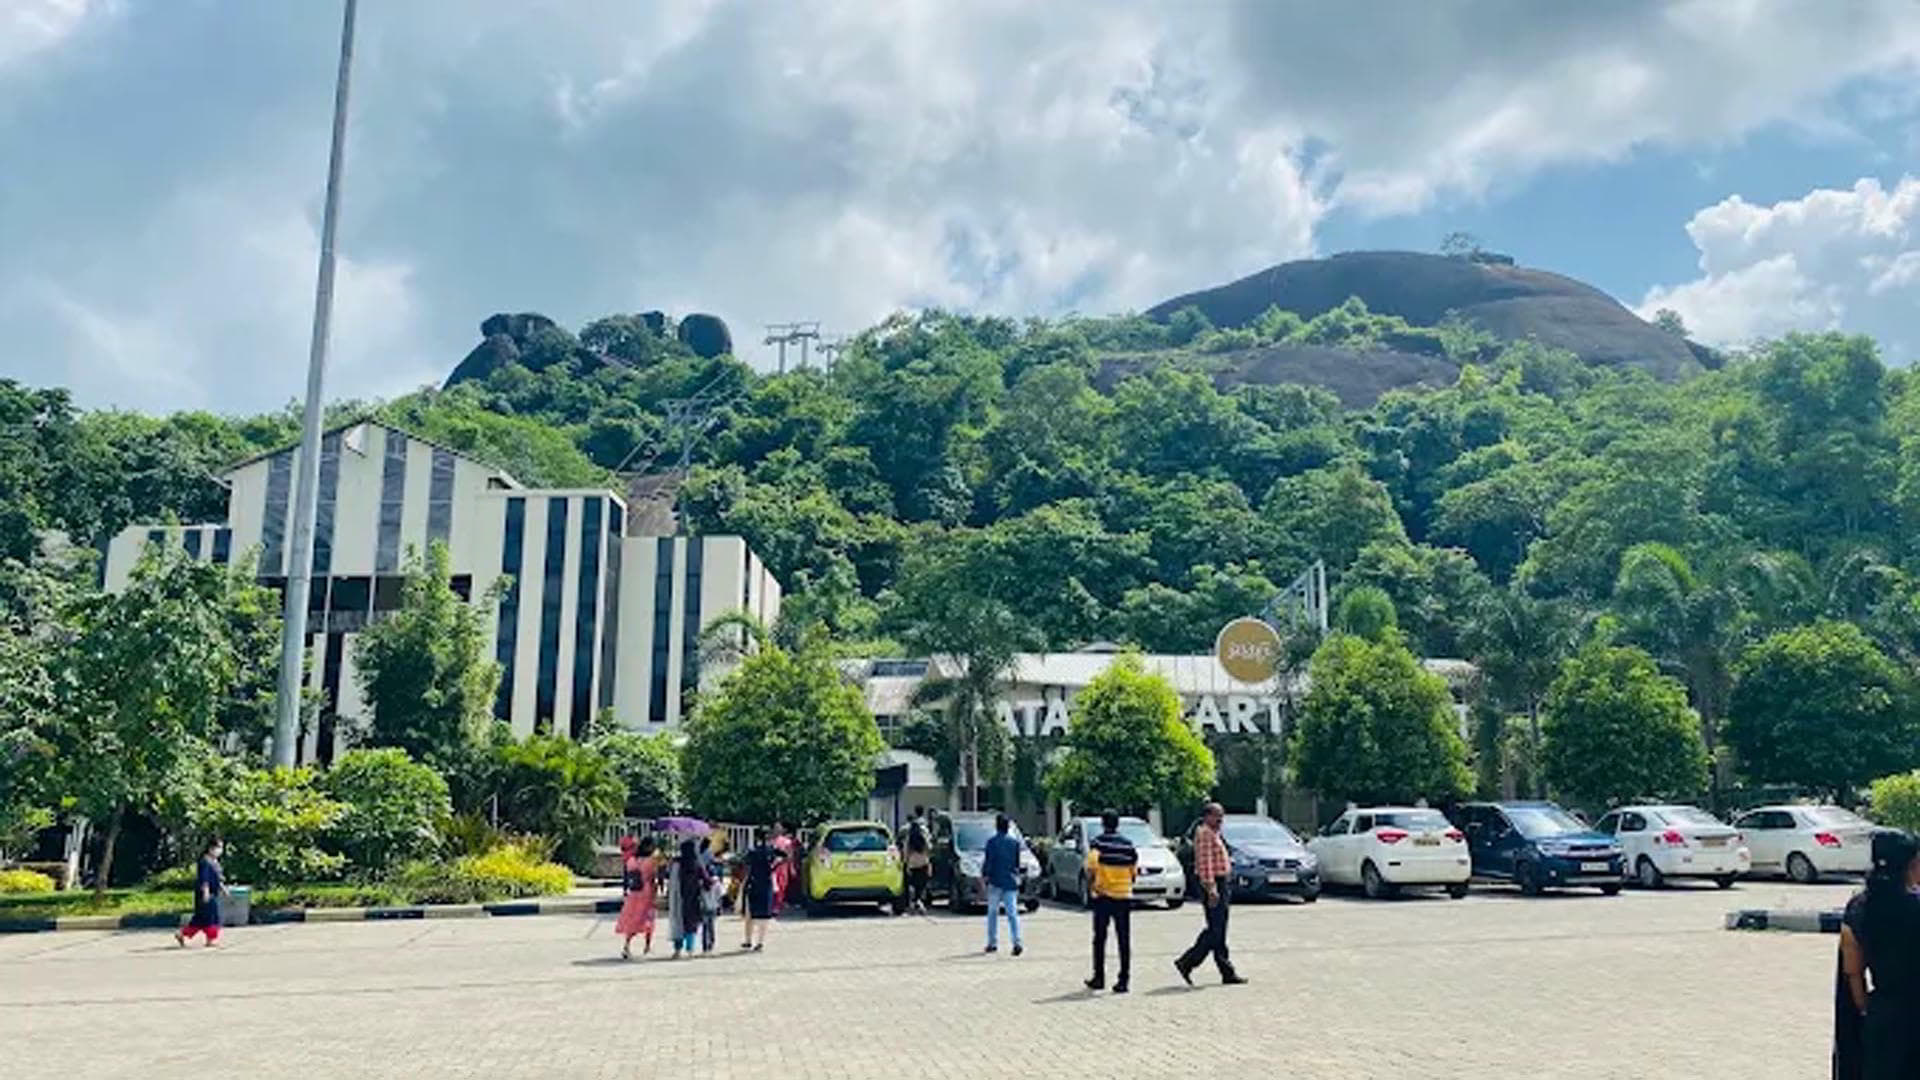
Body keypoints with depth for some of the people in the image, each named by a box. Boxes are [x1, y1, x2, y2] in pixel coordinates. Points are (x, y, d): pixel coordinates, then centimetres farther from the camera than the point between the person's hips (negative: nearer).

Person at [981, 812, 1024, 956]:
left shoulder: (992, 841, -7)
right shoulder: (1015, 842, 4)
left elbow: (988, 861, -8)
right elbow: (1017, 863, 11)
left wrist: (984, 874, 4)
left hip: (995, 881, -2)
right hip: (1011, 881, 2)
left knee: (993, 912, 12)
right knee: (1012, 913, -1)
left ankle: (992, 943, 15)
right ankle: (1017, 942, -15)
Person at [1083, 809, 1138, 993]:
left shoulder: (1098, 842, -5)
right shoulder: (1128, 844, 5)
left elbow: (1092, 864, -18)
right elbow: (1134, 869, 9)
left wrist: (1090, 884, -5)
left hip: (1103, 895, -2)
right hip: (1124, 895, 2)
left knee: (1100, 939, 10)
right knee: (1124, 941, 3)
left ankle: (1099, 978, 13)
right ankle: (1123, 981, 0)